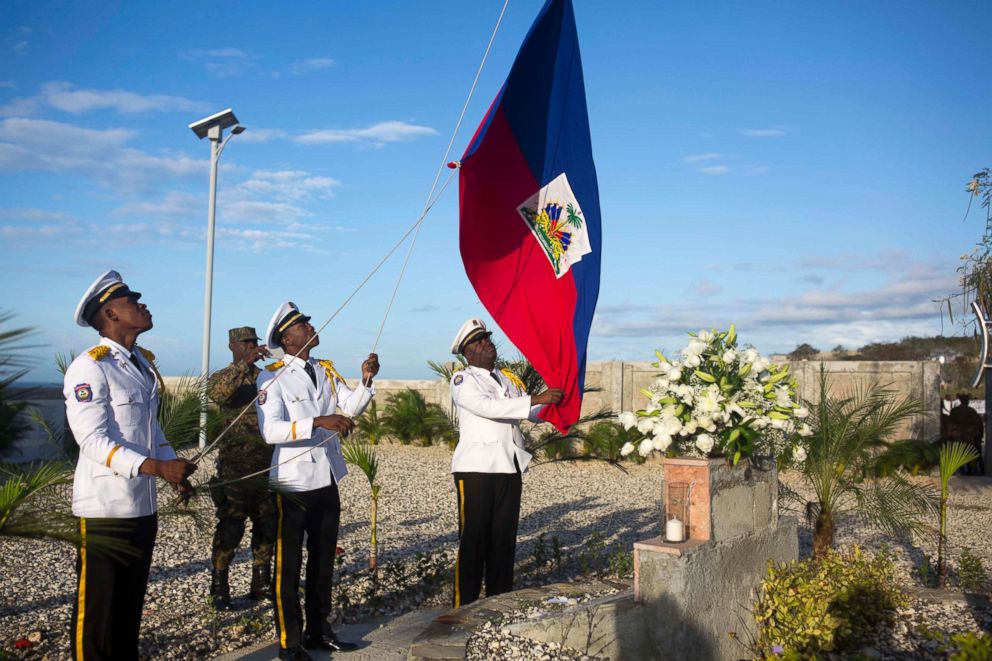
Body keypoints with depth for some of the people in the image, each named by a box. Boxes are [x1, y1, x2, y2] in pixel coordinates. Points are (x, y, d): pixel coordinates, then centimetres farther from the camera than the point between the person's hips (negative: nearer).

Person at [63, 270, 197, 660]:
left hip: (143, 507, 8)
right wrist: (157, 467, -29)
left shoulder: (143, 364, 12)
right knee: (98, 612, 3)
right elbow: (93, 439, -20)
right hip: (106, 509, -8)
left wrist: (173, 470, 4)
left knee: (130, 607, 18)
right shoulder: (89, 368, -13)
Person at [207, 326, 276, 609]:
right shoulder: (222, 377, 2)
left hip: (268, 464, 4)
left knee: (267, 526, 9)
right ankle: (219, 588, 10)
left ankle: (261, 584, 22)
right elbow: (218, 393, -24)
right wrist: (245, 363, -32)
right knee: (230, 527, -3)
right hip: (235, 466, -4)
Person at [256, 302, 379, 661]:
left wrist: (366, 380, -16)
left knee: (323, 560, 17)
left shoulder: (326, 370, 8)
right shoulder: (272, 376, -13)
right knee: (289, 565, 5)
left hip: (327, 480, 7)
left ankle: (319, 631, 32)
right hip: (292, 483, -7)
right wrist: (318, 422, -34)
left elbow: (352, 406, 1)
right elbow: (270, 430, -25)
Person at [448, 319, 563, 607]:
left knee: (504, 539, 9)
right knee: (473, 540, -3)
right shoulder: (462, 379, -1)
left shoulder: (509, 378, 18)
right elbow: (488, 407, -17)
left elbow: (534, 412, 13)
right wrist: (535, 399, -22)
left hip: (509, 467, 6)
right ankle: (464, 607, 3)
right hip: (475, 467, -5)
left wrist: (553, 405, -8)